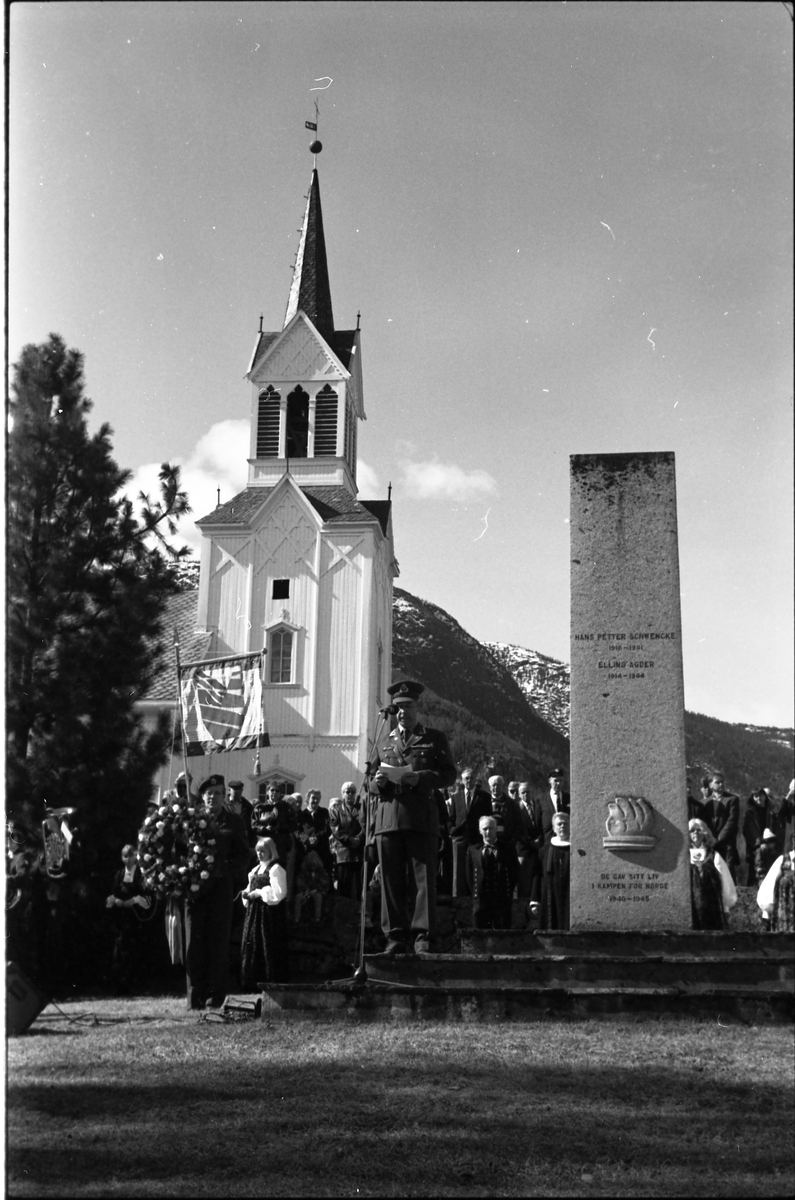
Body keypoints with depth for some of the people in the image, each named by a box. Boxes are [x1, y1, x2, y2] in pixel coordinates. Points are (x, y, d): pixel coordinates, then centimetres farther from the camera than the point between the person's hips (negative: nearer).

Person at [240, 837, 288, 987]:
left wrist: (259, 893, -15)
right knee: (251, 946, 7)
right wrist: (247, 893, 4)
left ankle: (273, 983, 1)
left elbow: (279, 892, -18)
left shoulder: (276, 869, -9)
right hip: (254, 912, 8)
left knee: (269, 950, -5)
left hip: (270, 913, -8)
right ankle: (254, 982, 14)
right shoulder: (256, 869, 17)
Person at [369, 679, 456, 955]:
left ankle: (422, 935, -5)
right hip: (388, 816, 3)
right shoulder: (384, 743, 23)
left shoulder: (435, 739, 13)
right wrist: (378, 782, -3)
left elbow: (449, 774, 4)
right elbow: (371, 781, 22)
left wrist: (419, 778, -12)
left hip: (420, 817, -3)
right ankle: (395, 937, 5)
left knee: (423, 877, -7)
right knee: (391, 880, 1)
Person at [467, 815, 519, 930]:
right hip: (480, 902, 1)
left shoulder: (508, 848, 5)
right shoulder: (473, 850, 8)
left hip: (502, 902, -1)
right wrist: (475, 894, 3)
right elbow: (469, 875, 10)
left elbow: (515, 871, 7)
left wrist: (508, 892, 1)